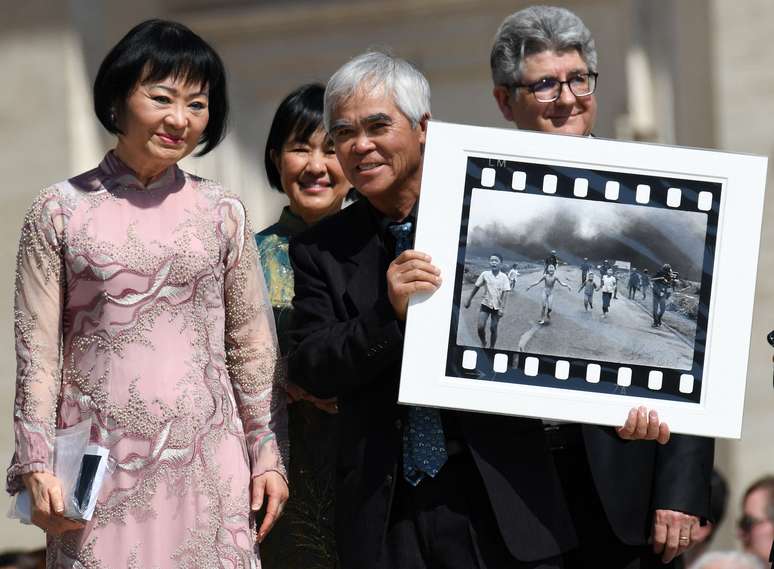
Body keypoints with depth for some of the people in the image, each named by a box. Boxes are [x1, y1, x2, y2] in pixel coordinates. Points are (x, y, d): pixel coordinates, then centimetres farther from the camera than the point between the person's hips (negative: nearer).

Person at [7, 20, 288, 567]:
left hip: (206, 461, 1)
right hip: (99, 460, -1)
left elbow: (253, 347, 10)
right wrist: (37, 465, -6)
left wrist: (270, 453, 5)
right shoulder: (59, 211, 2)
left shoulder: (222, 213, 7)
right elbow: (37, 351, 1)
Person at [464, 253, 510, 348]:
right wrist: (469, 300, 9)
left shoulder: (504, 277, -9)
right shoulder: (485, 274, -5)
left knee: (493, 329, 3)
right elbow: (476, 287, 5)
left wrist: (502, 308, -18)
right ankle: (483, 343, 17)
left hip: (497, 307, -1)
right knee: (480, 327, -10)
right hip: (485, 304, 1)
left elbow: (505, 293, -10)